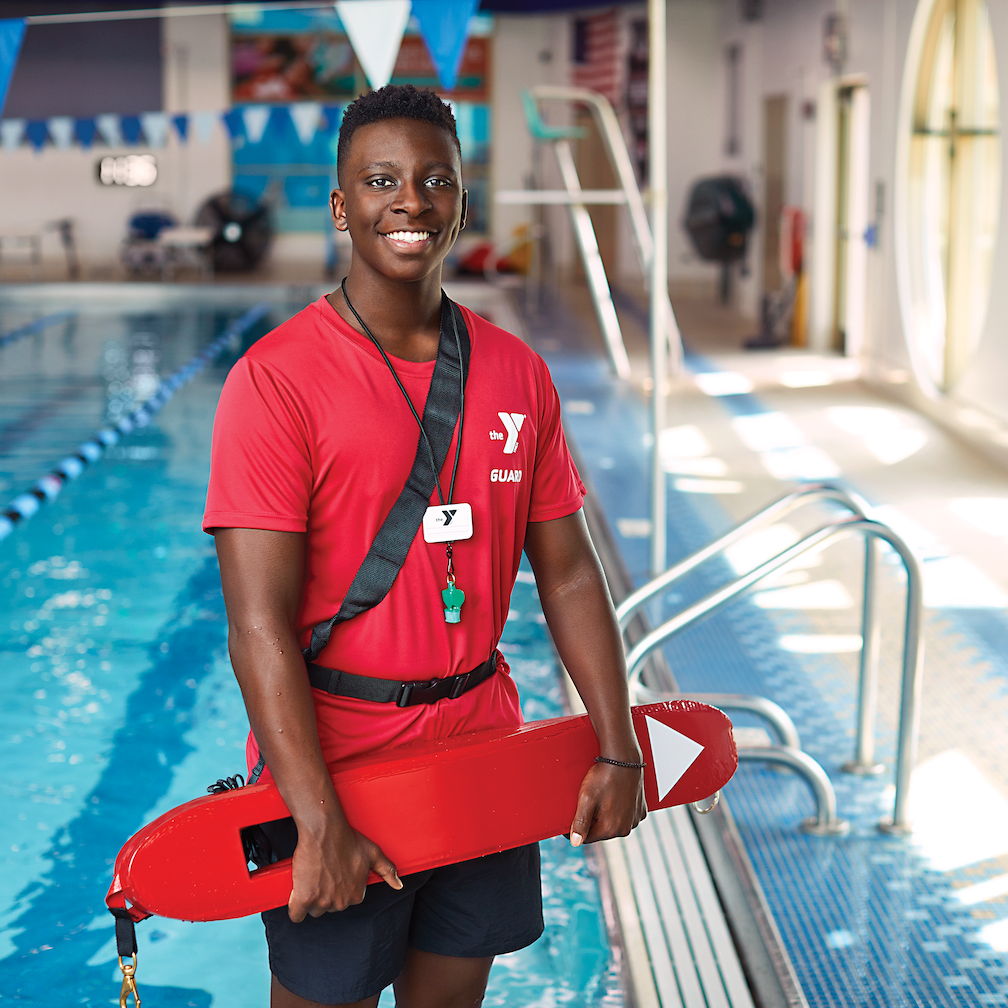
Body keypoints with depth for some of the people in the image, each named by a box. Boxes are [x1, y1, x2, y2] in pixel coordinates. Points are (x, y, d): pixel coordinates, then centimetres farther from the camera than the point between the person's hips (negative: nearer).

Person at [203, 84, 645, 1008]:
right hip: (332, 762, -5)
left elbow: (568, 575, 9)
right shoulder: (277, 379, -14)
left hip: (482, 753, 5)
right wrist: (320, 822, -23)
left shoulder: (518, 375, 4)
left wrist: (619, 751, 3)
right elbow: (261, 624, -18)